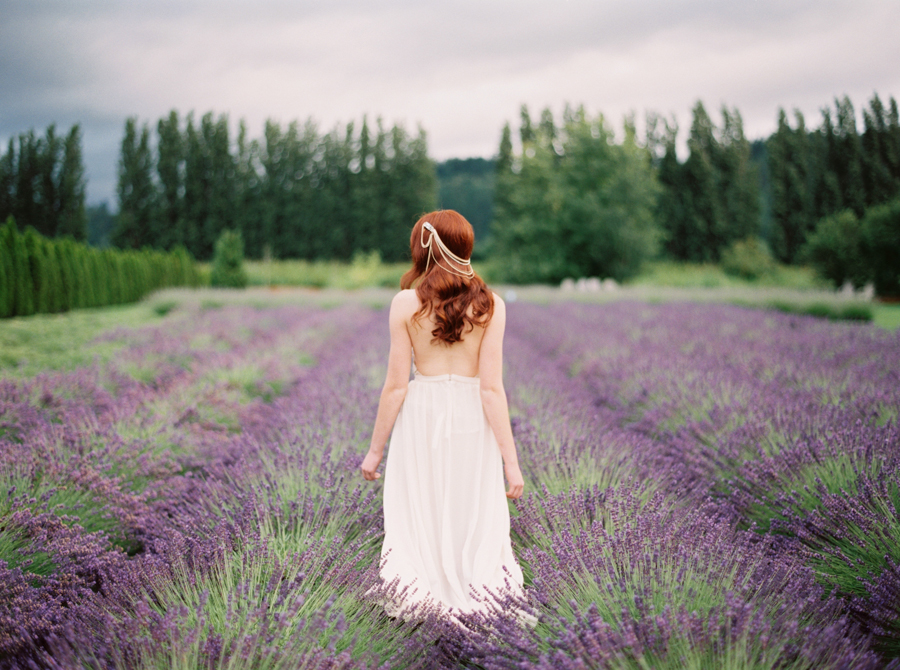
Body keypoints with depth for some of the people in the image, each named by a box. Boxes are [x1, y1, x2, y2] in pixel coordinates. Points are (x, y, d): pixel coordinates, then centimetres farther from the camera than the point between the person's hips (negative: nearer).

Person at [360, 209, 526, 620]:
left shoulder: (406, 303, -6)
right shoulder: (490, 305, -6)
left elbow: (396, 385, -5)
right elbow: (491, 388, -9)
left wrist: (376, 449, 5)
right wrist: (511, 460, -5)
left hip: (421, 415, 0)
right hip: (471, 418, 0)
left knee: (418, 520, 11)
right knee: (474, 518, 13)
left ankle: (420, 601, 18)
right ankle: (470, 603, 20)